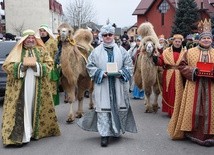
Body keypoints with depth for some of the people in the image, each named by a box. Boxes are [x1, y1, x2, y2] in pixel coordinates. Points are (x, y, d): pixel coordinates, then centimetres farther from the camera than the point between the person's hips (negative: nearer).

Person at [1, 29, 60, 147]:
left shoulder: (41, 51, 10)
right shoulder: (17, 51, 5)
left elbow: (49, 64, 0)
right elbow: (7, 66, -2)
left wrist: (36, 65, -16)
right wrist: (22, 65, -16)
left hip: (38, 87, 2)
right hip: (20, 87, -2)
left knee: (36, 108, 7)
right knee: (22, 109, -7)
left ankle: (36, 131, 19)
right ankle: (20, 135, -6)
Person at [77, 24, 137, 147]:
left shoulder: (121, 50, 5)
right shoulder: (96, 51, 2)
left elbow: (129, 65, 7)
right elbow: (90, 66, 2)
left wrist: (121, 72, -10)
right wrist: (101, 73, -12)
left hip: (118, 85, 2)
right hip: (102, 85, -1)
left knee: (118, 107, 8)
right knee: (103, 108, -5)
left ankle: (117, 130, 28)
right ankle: (105, 134, 0)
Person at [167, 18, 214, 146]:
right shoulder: (190, 52, 5)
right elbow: (182, 66, 4)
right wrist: (193, 71, -13)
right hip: (194, 86, -1)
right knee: (193, 109, 2)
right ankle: (192, 132, 14)